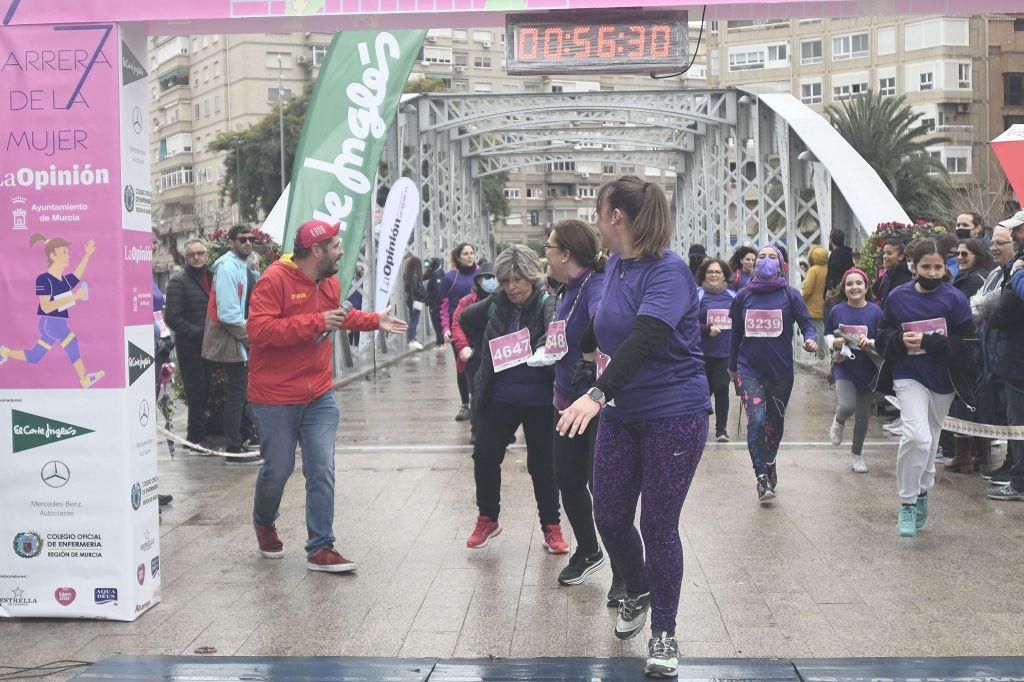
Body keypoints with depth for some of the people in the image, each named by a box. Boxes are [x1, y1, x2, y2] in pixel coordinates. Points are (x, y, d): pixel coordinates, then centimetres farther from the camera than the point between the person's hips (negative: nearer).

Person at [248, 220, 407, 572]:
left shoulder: (330, 283, 8)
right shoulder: (275, 279, -16)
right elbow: (258, 329, -28)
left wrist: (375, 321, 22)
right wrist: (316, 322, -29)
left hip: (320, 397, 6)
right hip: (275, 399, -6)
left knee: (322, 471, 0)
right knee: (278, 469, 7)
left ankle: (320, 549, 6)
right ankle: (264, 522, 38)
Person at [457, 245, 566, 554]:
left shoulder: (547, 304, -14)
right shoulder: (495, 305, -1)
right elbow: (466, 319, 17)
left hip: (539, 401, -4)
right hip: (498, 398, 4)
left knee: (542, 464, 6)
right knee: (485, 457, 4)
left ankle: (551, 528, 21)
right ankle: (487, 520, 24)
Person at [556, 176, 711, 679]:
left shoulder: (669, 271, -19)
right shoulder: (613, 265, 4)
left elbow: (645, 339, -34)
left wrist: (598, 392, -43)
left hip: (674, 415, -7)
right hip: (620, 415, 7)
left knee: (658, 527, 0)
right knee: (609, 517, 9)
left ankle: (663, 633, 19)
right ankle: (637, 593, 38)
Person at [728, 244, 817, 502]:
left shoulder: (790, 295, -2)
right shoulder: (743, 296, 3)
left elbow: (806, 323, -3)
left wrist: (810, 339, -26)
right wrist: (733, 366, 19)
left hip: (781, 371, 0)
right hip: (750, 369, 0)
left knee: (776, 423, 16)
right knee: (756, 421, -17)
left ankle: (769, 461, 44)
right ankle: (762, 476, -9)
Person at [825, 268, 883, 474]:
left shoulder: (875, 311, -5)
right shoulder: (837, 310, -2)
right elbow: (827, 336, 8)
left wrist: (870, 343, -22)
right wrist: (834, 342, -13)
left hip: (867, 370, 1)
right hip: (844, 366, -1)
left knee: (863, 414, 10)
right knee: (847, 406, -21)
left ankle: (856, 454, 29)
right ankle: (839, 421, 17)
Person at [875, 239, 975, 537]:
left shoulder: (955, 299, -6)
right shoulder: (898, 297, -2)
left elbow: (965, 343, -9)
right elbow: (882, 336, 7)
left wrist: (928, 342, -20)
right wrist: (900, 340, -15)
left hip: (943, 379, 1)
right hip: (909, 376, -1)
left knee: (931, 440, 16)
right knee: (917, 436, -20)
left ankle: (922, 493, 38)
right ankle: (907, 503, -7)